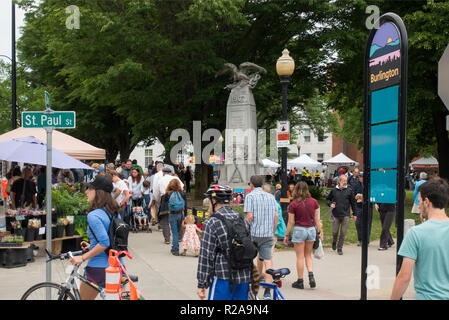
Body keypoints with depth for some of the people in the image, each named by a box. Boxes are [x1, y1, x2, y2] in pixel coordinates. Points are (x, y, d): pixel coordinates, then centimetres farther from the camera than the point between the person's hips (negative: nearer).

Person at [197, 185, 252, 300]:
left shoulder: (212, 223, -10)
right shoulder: (244, 220, 11)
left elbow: (206, 257, -12)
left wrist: (201, 284, -6)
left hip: (223, 279, -6)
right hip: (244, 280, 6)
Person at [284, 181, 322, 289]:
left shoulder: (293, 204, -9)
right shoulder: (314, 202, 0)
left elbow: (291, 222, -6)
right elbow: (317, 219, 3)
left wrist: (286, 235, 2)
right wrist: (319, 232, 12)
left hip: (299, 230, -3)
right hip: (311, 229, 4)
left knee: (300, 257, 6)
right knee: (308, 255, 18)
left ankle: (300, 281, 12)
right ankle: (311, 276, 1)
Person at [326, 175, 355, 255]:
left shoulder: (349, 190, 1)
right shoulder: (334, 190, 1)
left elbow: (353, 202, 6)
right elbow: (327, 199, 16)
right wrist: (330, 204, -4)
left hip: (345, 215, 0)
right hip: (336, 215, 0)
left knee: (343, 233, 0)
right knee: (335, 232, 4)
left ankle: (340, 248, 14)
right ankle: (334, 242, 35)